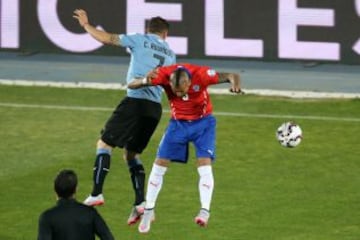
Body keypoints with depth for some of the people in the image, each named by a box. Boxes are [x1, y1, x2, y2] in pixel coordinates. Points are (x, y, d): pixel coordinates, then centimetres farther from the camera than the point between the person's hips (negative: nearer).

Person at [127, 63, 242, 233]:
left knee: (205, 165, -19)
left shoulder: (200, 74, -30)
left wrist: (235, 84, -50)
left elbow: (232, 76, -26)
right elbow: (131, 85, -22)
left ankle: (205, 211, -19)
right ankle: (149, 211, 14)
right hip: (178, 122, 2)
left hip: (203, 122, -2)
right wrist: (145, 81, -45)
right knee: (159, 166, 0)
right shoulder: (164, 74, -26)